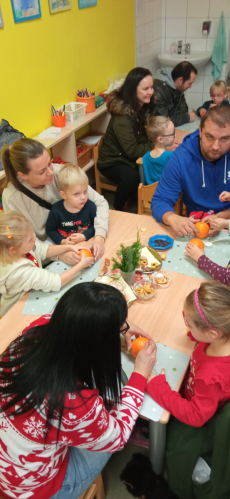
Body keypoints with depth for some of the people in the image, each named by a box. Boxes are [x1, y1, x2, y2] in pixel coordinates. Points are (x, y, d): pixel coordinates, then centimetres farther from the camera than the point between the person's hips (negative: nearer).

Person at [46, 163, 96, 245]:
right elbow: (50, 230, 2)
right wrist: (62, 241, -11)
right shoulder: (56, 210, -9)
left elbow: (96, 225, 3)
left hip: (87, 244, 0)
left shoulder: (90, 206, -6)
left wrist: (84, 236, -11)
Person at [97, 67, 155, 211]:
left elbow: (145, 135, 6)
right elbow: (132, 150, -26)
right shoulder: (123, 114, -25)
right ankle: (117, 210, -9)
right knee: (132, 177, -36)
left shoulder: (145, 106, -2)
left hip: (133, 158, 7)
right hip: (113, 161, -7)